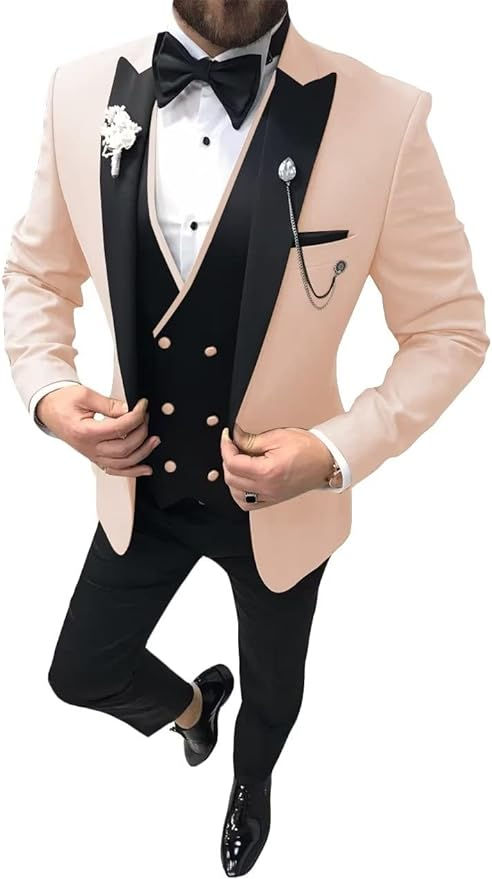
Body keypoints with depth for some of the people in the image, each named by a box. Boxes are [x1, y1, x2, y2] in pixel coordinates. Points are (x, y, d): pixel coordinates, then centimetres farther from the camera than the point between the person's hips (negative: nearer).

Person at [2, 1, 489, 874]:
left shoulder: (385, 117, -21)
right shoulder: (83, 93, -10)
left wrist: (338, 452, -24)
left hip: (279, 498, -1)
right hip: (142, 485, 3)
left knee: (273, 685, 25)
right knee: (82, 671, 19)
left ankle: (252, 782, 65)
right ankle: (191, 701, 57)